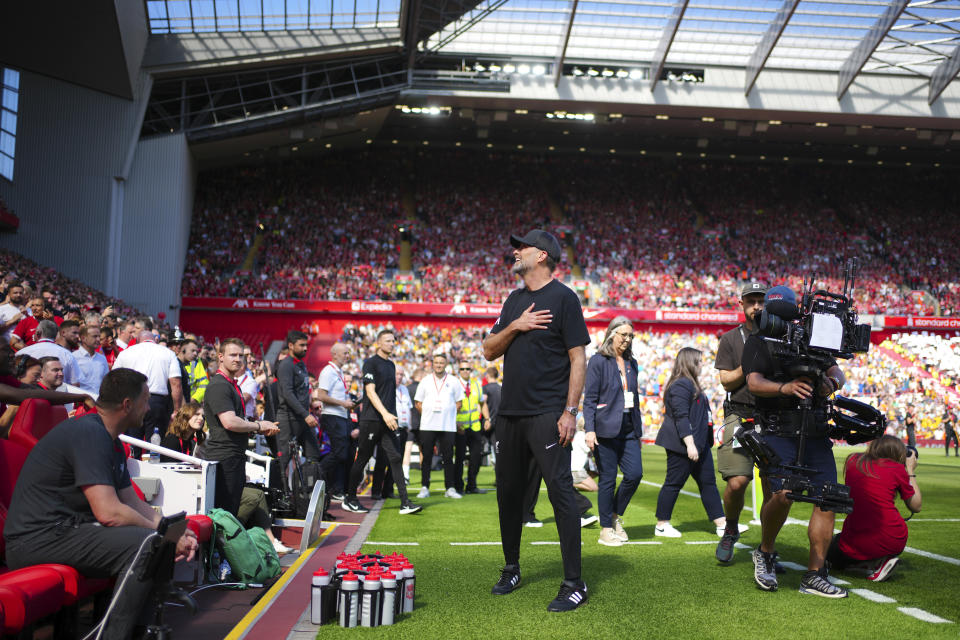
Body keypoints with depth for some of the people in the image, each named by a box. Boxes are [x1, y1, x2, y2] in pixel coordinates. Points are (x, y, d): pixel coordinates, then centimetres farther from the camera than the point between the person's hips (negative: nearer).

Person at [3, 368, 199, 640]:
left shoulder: (111, 440, 15)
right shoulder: (89, 433, -18)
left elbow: (131, 502, 16)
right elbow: (109, 512, -25)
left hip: (65, 528, 11)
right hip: (39, 537, -11)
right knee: (145, 544, -25)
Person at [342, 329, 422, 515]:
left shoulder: (391, 365, 18)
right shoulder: (370, 363, -5)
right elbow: (370, 391, -13)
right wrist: (385, 414, -22)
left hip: (388, 420, 7)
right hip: (371, 420, -7)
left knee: (395, 459, -1)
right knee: (362, 459, 2)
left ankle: (405, 503, -5)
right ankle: (349, 500, 15)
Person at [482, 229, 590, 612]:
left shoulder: (563, 298, -4)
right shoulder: (514, 300, 17)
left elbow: (578, 358, -9)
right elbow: (489, 351, 14)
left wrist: (570, 411, -17)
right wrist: (514, 327, -5)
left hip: (547, 415, -7)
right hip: (510, 412, 7)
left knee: (561, 491, -8)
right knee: (508, 491, 12)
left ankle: (574, 584, -2)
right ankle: (511, 570, 28)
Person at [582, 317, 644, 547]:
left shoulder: (631, 363, 15)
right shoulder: (598, 361, -3)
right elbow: (589, 399, -7)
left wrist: (638, 430, 18)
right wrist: (589, 429, -15)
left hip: (628, 429, 6)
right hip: (606, 429, -5)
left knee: (635, 474, -5)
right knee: (608, 480, -1)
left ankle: (616, 516, 19)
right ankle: (606, 529, 11)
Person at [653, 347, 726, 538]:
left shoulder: (690, 384, 18)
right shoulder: (681, 385, -15)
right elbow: (681, 417, -22)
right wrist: (690, 444, -24)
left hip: (698, 444, 11)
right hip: (682, 445, -11)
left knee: (708, 482, 10)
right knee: (674, 483, -2)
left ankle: (721, 524, 14)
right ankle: (661, 525, 7)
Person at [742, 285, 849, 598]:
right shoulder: (758, 343, 4)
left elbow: (837, 373, 11)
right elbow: (754, 383, -10)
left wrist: (832, 382, -14)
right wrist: (785, 387, -30)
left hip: (816, 432, 5)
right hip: (778, 431, -5)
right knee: (783, 495, -21)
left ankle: (815, 575, 9)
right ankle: (765, 553, 7)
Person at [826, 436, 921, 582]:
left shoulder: (852, 460, 5)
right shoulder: (897, 468, -2)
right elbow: (916, 507, 11)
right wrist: (911, 471, 20)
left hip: (857, 545, -1)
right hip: (894, 542, 1)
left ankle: (876, 562, 4)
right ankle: (884, 558, 8)